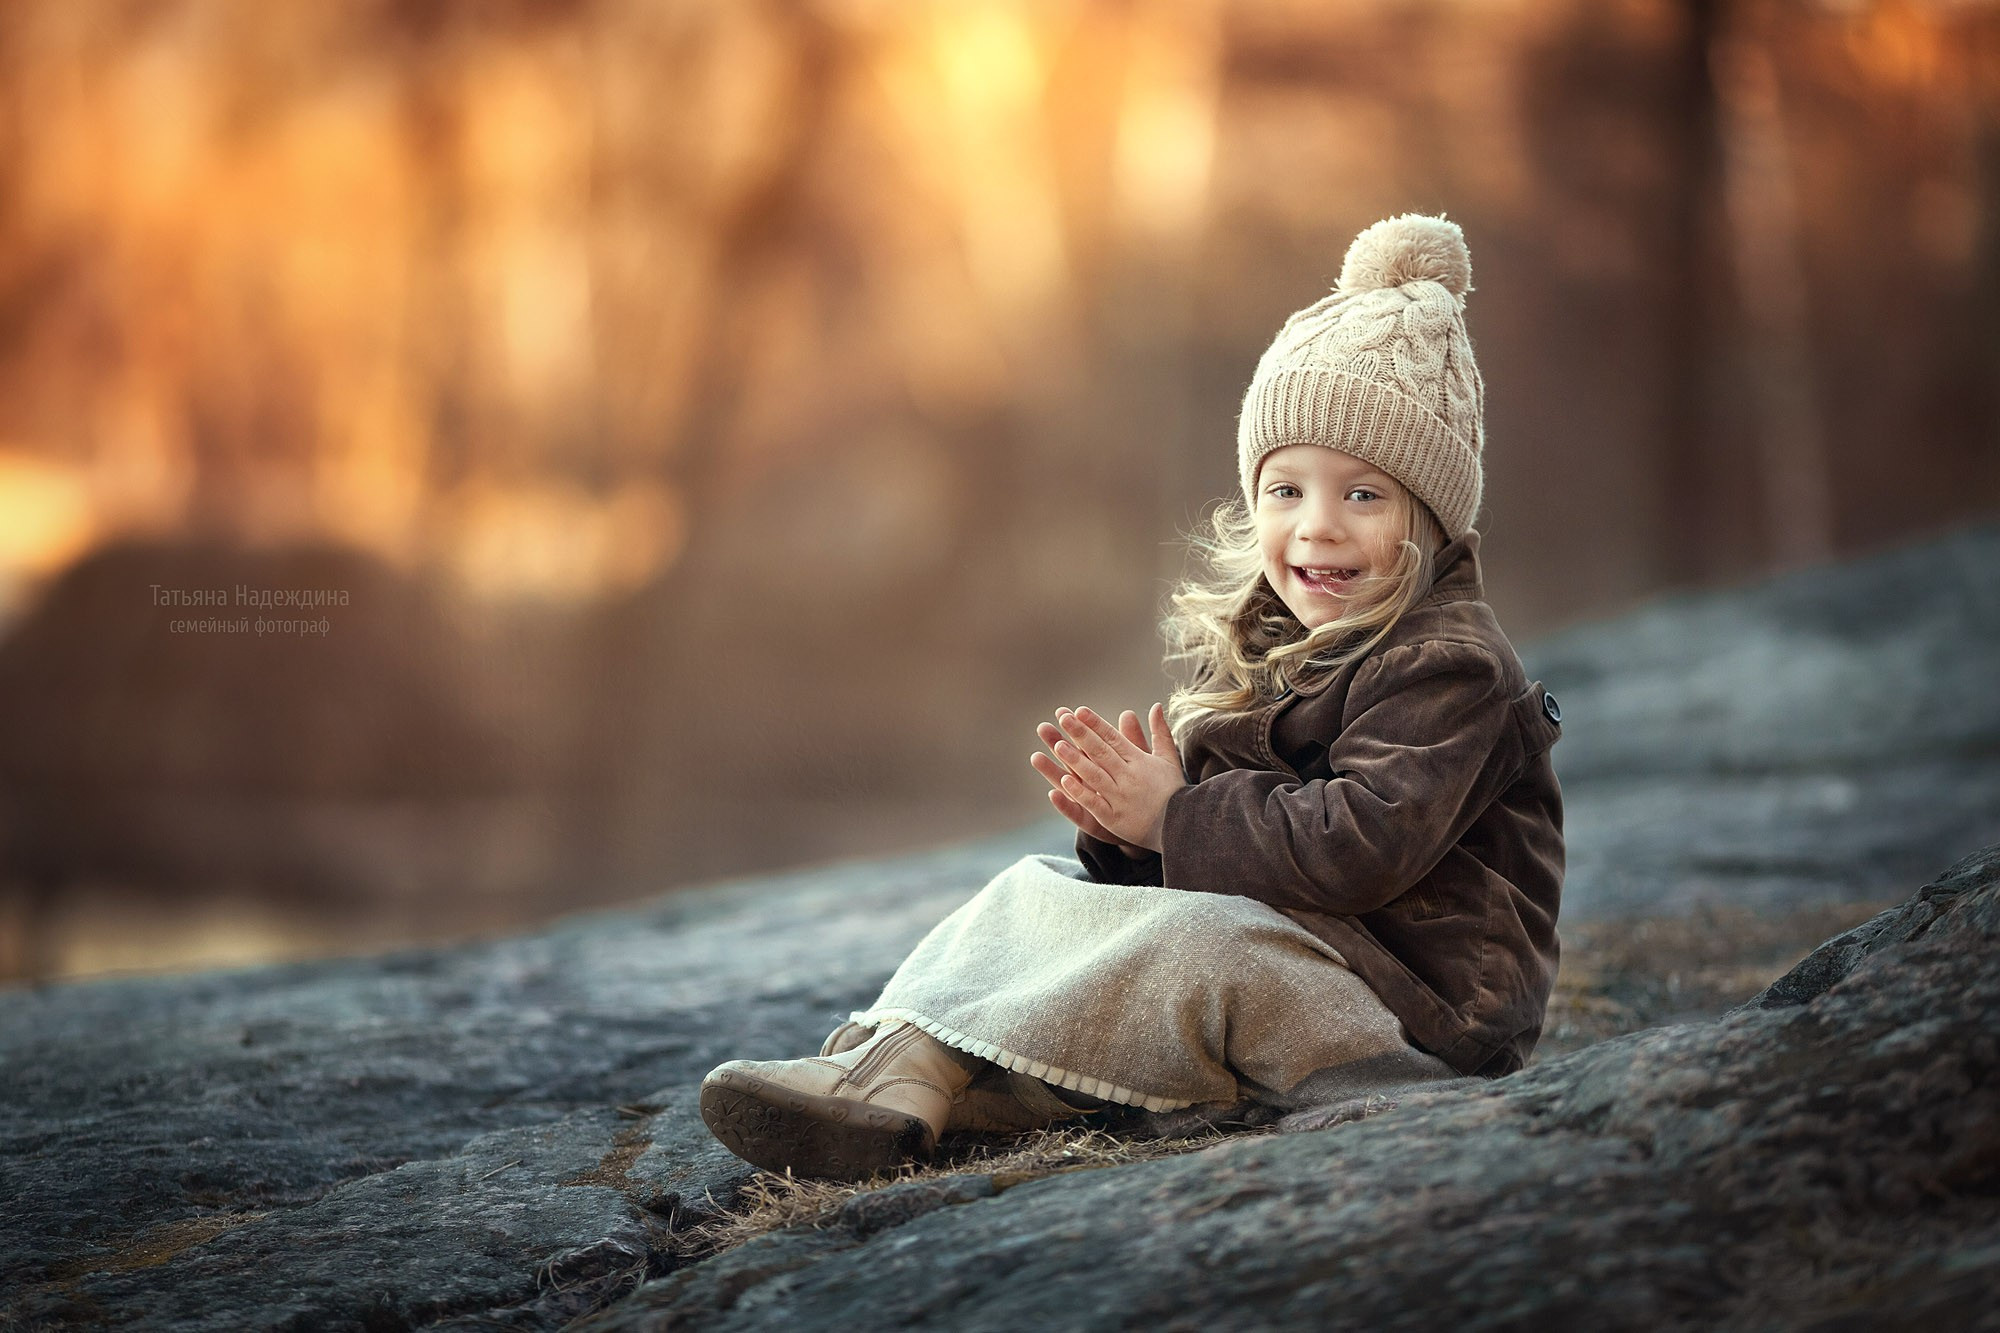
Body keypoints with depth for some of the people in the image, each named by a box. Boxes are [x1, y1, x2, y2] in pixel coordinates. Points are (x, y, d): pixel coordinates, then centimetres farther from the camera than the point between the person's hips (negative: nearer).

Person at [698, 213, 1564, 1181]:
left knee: (1197, 942, -34)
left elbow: (1363, 844, -27)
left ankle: (922, 1067, -31)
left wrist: (1172, 818, -20)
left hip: (1417, 989, -9)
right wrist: (1125, 824, -10)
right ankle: (890, 1054, -23)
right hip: (1267, 942, 9)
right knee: (1033, 889, 1)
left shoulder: (1445, 665, -13)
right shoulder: (1250, 649, 13)